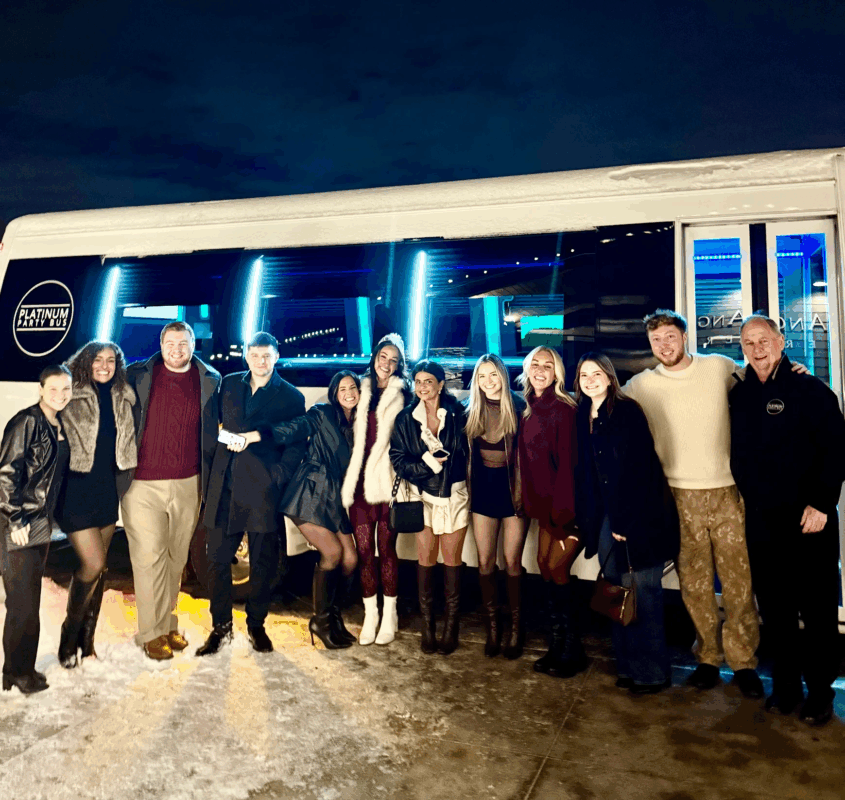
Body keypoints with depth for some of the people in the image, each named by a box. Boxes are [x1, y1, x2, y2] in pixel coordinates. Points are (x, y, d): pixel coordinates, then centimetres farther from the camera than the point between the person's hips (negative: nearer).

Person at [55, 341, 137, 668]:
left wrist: (125, 481, 12)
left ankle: (86, 640, 24)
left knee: (99, 567, 10)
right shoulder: (72, 398, -7)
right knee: (93, 564, -10)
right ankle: (69, 636, 13)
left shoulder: (123, 398, 6)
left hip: (108, 488, 5)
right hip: (77, 490, -5)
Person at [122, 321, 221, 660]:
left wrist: (210, 479, 6)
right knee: (149, 557, -1)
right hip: (143, 483, -2)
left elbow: (217, 428, 12)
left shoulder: (210, 380, 5)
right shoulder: (138, 375, 1)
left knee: (176, 558, 11)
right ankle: (152, 633, 11)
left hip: (188, 484, 2)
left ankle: (169, 624, 25)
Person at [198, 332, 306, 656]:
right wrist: (212, 473, 5)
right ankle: (220, 627, 21)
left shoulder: (291, 396, 3)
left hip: (263, 489, -2)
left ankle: (256, 625, 25)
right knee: (217, 558, 5)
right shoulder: (229, 384, 12)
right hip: (225, 486, 3)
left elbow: (296, 445, -1)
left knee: (262, 562, 7)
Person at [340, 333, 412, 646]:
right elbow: (355, 435, 16)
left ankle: (389, 614, 15)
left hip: (387, 481, -3)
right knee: (363, 548, 4)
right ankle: (370, 614, 17)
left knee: (386, 548, 1)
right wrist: (350, 477, 9)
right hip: (360, 481, 3)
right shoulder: (363, 390, 15)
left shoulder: (401, 393, 5)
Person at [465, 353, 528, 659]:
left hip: (512, 487, -3)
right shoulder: (471, 410, 5)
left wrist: (523, 490, -12)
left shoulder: (518, 407, -7)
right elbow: (467, 452, 9)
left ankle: (515, 628, 17)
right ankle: (492, 627, 20)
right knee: (485, 562, 6)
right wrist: (469, 488, 4)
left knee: (512, 562, 1)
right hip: (483, 487, 3)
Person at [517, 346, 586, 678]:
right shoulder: (530, 410, 9)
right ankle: (558, 647, 22)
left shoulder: (563, 409, -14)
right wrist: (534, 502, 8)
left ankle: (572, 653, 12)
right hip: (546, 502, 7)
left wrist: (562, 510, -18)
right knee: (545, 565, 9)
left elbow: (567, 462, -17)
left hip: (567, 501, -7)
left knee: (556, 570, -4)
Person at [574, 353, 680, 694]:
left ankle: (652, 672, 15)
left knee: (642, 592, 0)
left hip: (639, 516, -6)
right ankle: (628, 667, 25)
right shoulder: (582, 417, 9)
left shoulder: (627, 411, -9)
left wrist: (625, 521, -15)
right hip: (606, 518, 6)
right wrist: (585, 519, 6)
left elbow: (639, 470, -14)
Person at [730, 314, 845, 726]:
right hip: (761, 521, 5)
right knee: (773, 609, 13)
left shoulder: (810, 389, -8)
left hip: (808, 520, -4)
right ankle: (785, 685, 28)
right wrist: (746, 495, 13)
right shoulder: (740, 394, 7)